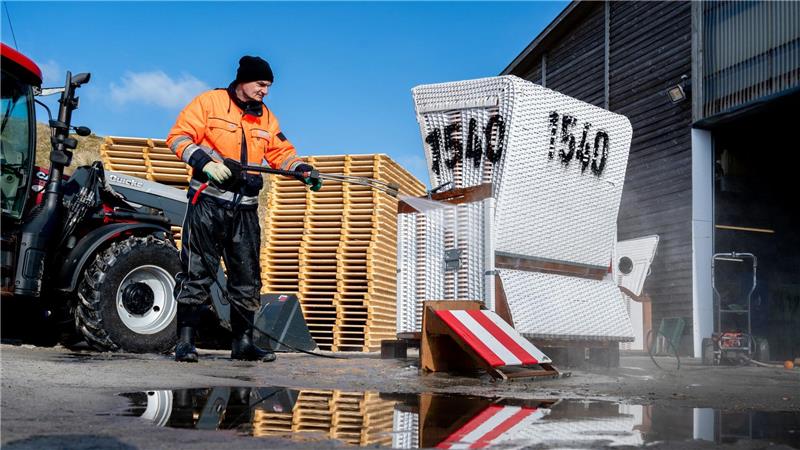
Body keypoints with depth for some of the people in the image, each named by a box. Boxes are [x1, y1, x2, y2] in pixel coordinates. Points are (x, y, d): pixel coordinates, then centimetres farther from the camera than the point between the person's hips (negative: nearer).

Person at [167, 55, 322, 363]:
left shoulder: (266, 117, 16)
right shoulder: (209, 102, -1)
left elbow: (281, 152, 14)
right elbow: (178, 137, -5)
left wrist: (301, 169, -5)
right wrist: (204, 161, -19)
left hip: (245, 209, 6)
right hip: (208, 202, -5)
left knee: (247, 277, 7)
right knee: (197, 273, -5)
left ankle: (243, 342, 16)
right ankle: (185, 341, 2)